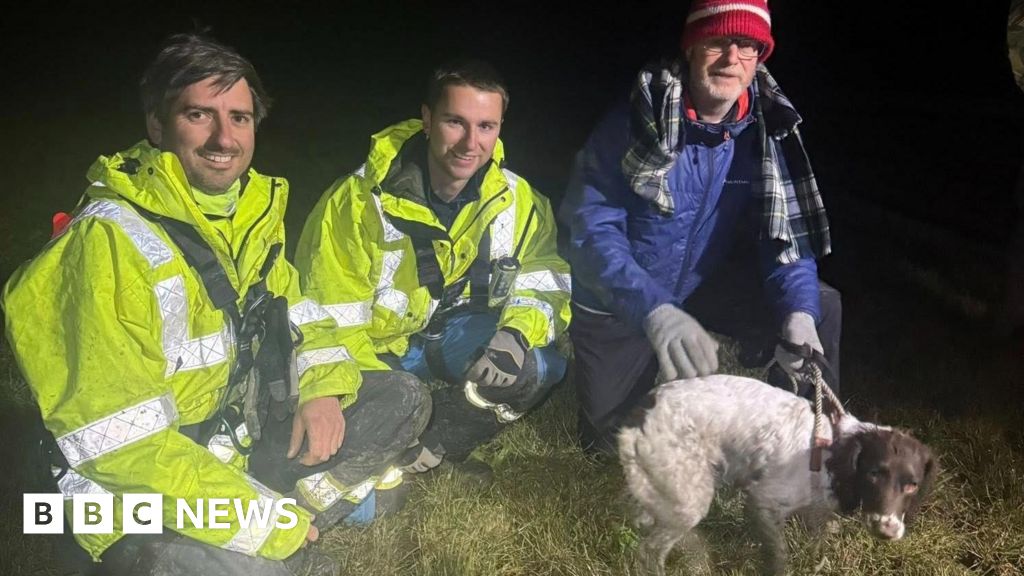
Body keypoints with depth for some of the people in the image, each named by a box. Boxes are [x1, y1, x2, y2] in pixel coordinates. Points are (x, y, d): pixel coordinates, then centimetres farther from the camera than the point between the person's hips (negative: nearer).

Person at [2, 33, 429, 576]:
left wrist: (323, 387, -9)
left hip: (236, 426, 8)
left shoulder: (251, 205, 1)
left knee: (402, 399, 4)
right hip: (139, 487, -7)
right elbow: (123, 439, -28)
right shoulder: (110, 240, -24)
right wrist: (271, 526, -25)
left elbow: (294, 308, 13)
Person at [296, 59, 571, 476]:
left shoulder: (515, 199, -10)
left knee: (538, 366, -22)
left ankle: (416, 456, -7)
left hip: (446, 341, 4)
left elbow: (544, 278, -7)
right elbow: (330, 320, -18)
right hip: (374, 350, -3)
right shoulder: (362, 200, -22)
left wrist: (518, 331, -28)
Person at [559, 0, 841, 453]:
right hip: (619, 307, -3)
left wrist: (798, 314, -34)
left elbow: (786, 234, -13)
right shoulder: (633, 122, -22)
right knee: (610, 438, 0)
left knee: (820, 306, -14)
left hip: (709, 293, 3)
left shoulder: (766, 132, -11)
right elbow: (591, 226, -28)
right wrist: (656, 311, -44)